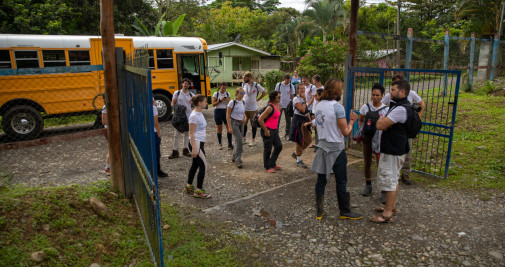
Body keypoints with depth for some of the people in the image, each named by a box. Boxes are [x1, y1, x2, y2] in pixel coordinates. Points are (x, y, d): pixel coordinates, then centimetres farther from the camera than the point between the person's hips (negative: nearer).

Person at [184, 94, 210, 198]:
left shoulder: (200, 114, 10)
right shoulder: (194, 116, -18)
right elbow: (192, 133, -19)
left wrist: (203, 143, 22)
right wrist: (194, 148, -21)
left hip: (200, 143, 9)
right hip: (196, 143, -9)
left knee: (195, 165, 17)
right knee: (204, 166, -5)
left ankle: (189, 186, 30)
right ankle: (199, 191, 4)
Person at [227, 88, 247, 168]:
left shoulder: (243, 102, 7)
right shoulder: (232, 102, -12)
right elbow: (228, 115, -11)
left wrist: (244, 118, 0)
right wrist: (229, 127, -15)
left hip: (241, 123, 7)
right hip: (234, 123, -7)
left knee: (238, 141, 11)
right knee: (239, 141, -13)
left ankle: (234, 157, 28)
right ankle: (238, 160, -5)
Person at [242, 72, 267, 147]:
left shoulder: (256, 85, -12)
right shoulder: (243, 84, 2)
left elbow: (264, 93, -2)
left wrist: (257, 99, -4)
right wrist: (244, 99, 11)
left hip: (253, 108, -4)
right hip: (244, 108, 4)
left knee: (253, 124, 6)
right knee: (244, 123, 8)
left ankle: (253, 140, 17)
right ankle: (243, 138, 24)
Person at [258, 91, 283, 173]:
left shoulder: (278, 106, 7)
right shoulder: (270, 107, -21)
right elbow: (260, 119, -23)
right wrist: (266, 131, -18)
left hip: (274, 130, 9)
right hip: (268, 131, -9)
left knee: (279, 146, 15)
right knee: (268, 149, 5)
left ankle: (272, 164, 33)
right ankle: (268, 167, 22)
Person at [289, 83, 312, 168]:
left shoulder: (304, 98, 15)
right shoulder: (296, 99, -12)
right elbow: (302, 110, -23)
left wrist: (310, 120, 13)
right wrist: (304, 99, -14)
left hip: (305, 120, 8)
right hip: (298, 120, -8)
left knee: (309, 140, 8)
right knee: (300, 140, -4)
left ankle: (296, 153, 26)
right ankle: (299, 160, 9)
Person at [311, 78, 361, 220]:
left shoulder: (318, 105, 6)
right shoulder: (337, 107, -17)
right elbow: (346, 132, -15)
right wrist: (352, 120, 0)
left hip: (322, 146, 7)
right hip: (336, 149, -7)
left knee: (321, 180, 11)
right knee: (341, 182, 7)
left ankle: (319, 211, 19)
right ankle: (345, 211, 20)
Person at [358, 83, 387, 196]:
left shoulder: (386, 109, -5)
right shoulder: (366, 107, 0)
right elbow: (360, 121, 9)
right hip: (367, 138, 2)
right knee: (367, 163, 12)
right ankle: (368, 185, 28)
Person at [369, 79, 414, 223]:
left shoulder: (401, 109, -23)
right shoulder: (398, 105, 12)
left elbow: (380, 125, -25)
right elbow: (381, 124, 14)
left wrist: (382, 120, -7)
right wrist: (384, 120, -4)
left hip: (393, 150, -11)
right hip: (392, 148, 11)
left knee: (389, 180, -3)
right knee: (392, 179, 20)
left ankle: (387, 214, 6)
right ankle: (391, 206, 35)